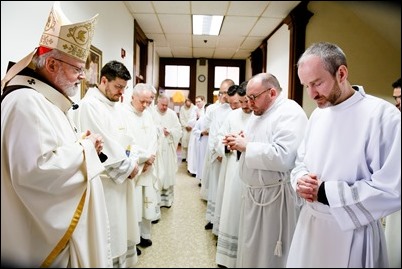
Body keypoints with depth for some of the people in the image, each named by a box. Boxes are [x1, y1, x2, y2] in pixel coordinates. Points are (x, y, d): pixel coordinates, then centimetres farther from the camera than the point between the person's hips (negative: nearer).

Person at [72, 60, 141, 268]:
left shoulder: (117, 105, 12)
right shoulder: (89, 105, -15)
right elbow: (104, 145, -20)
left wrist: (133, 161, -1)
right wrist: (128, 167, -12)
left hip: (123, 177, 9)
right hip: (106, 181, -9)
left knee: (123, 229, 19)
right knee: (109, 234, 2)